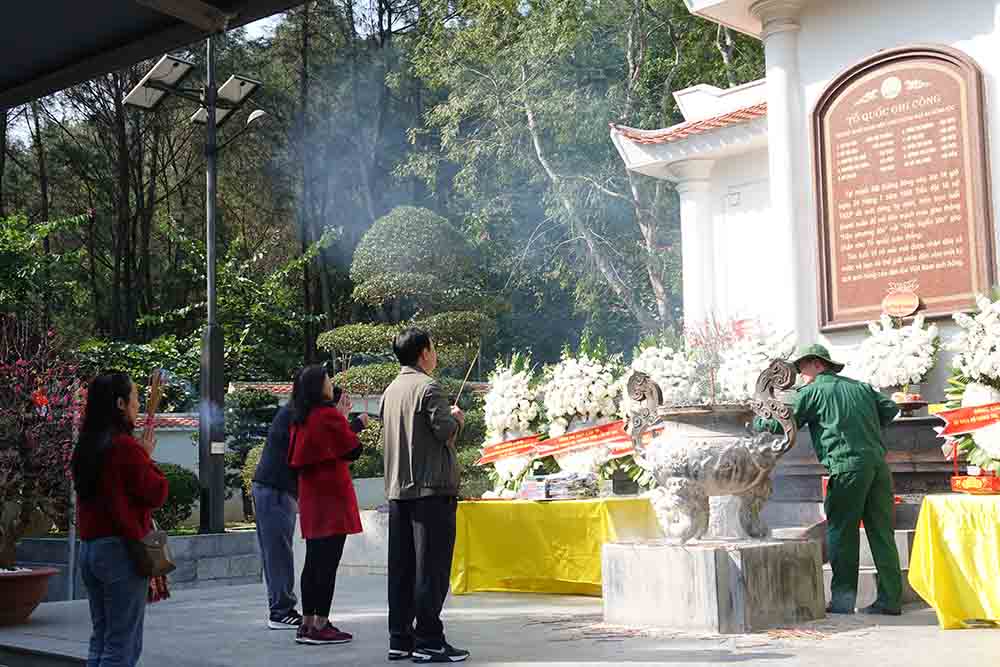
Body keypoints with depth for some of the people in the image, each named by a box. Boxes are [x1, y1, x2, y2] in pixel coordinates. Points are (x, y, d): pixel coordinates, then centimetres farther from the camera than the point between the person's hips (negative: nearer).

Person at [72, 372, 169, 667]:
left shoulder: (86, 447, 8)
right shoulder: (126, 447, -16)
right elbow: (156, 494, -10)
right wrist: (148, 458, 2)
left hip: (89, 547, 8)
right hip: (121, 549, -8)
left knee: (100, 640, 15)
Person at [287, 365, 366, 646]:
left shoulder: (300, 420, 11)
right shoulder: (330, 415, -11)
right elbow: (353, 451, -7)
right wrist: (353, 424, 7)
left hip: (310, 496, 8)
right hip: (332, 496, -8)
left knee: (313, 560, 12)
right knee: (328, 562, -6)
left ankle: (307, 624, 15)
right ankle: (321, 626, -6)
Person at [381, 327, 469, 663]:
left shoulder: (390, 390, 14)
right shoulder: (427, 387, -11)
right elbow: (445, 431, -18)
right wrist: (456, 418, 4)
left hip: (398, 490, 8)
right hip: (431, 488, -8)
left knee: (401, 567, 10)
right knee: (431, 566, -4)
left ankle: (399, 639, 15)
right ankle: (428, 641, -3)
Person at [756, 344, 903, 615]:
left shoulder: (813, 391, 5)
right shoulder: (861, 386, 22)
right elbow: (890, 408, 20)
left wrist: (757, 421, 20)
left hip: (848, 464, -6)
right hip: (879, 462, 6)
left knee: (842, 532, 2)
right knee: (882, 532, 7)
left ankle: (843, 598, 2)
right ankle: (890, 599, 9)